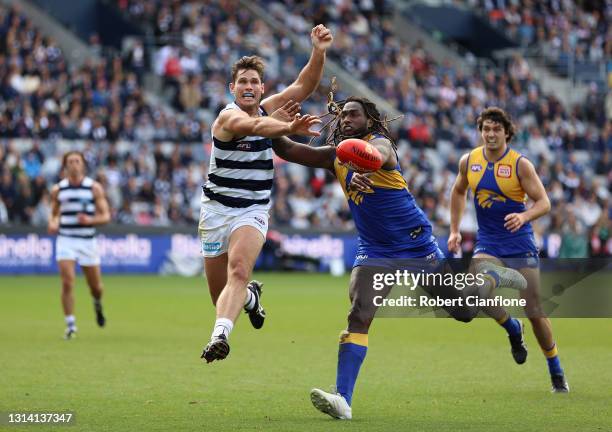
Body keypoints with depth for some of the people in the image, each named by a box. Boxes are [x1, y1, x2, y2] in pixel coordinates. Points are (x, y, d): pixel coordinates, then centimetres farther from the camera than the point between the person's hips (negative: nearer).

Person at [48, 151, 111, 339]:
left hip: (87, 241, 0)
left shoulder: (94, 188, -1)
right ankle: (70, 325, -6)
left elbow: (105, 216, -2)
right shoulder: (57, 189, 5)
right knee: (67, 283, -14)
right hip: (65, 240, 0)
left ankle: (97, 304, 44)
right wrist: (52, 223, -6)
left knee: (95, 286, 8)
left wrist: (90, 220, -21)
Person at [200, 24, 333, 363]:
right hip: (216, 208, -2)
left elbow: (303, 86, -2)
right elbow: (256, 126, -36)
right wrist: (290, 128, -55)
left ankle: (220, 336, -43)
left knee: (239, 270, -27)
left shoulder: (268, 109, 4)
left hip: (253, 211, 2)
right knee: (220, 294, 7)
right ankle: (250, 297, 42)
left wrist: (318, 53, -20)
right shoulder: (228, 116, -14)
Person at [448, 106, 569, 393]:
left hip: (520, 244, -3)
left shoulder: (520, 164, -10)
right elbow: (458, 191, 20)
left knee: (535, 312, -3)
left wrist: (524, 216, -31)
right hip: (487, 244, 3)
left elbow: (544, 202, -11)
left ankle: (557, 374, 16)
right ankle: (512, 329, 5)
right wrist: (454, 230, 15)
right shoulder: (468, 161, 1)